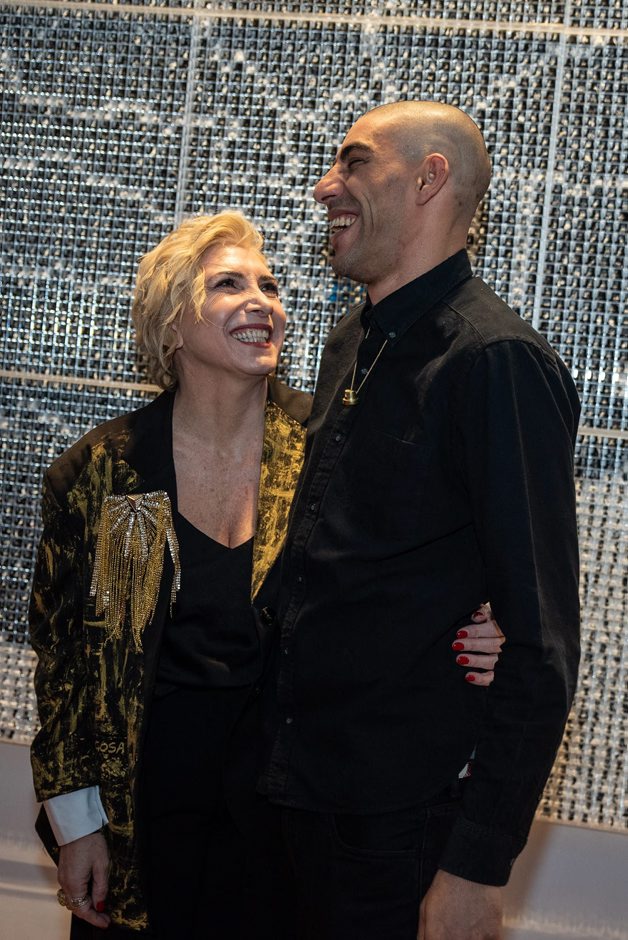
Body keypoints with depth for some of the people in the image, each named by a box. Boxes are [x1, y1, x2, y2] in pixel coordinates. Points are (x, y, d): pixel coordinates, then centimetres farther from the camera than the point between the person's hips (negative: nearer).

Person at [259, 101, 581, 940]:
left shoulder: (500, 361, -18)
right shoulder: (350, 342, 8)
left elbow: (542, 645, -20)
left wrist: (479, 867, -19)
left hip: (403, 816, -7)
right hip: (301, 784, 7)